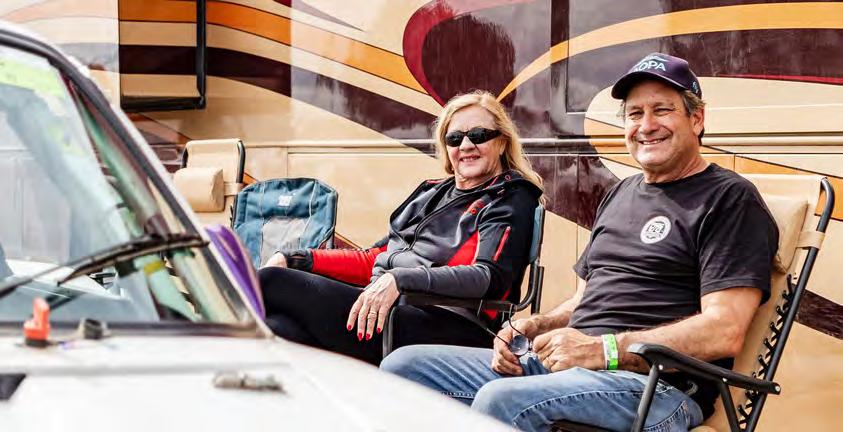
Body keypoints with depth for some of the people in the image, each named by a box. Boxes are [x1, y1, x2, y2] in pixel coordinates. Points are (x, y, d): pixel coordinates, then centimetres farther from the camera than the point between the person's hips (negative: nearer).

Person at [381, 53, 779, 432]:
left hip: (658, 385, -8)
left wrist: (602, 349, -18)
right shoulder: (620, 195, 24)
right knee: (404, 365, -3)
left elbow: (724, 332, -14)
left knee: (503, 400, -36)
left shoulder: (730, 199, -3)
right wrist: (536, 327, 6)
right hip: (561, 363, 9)